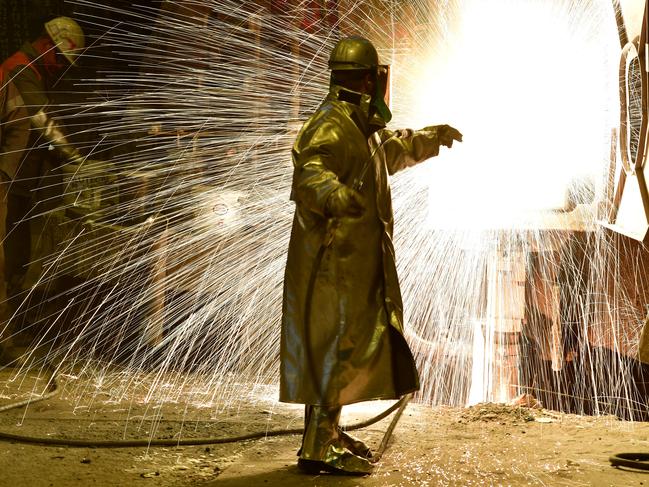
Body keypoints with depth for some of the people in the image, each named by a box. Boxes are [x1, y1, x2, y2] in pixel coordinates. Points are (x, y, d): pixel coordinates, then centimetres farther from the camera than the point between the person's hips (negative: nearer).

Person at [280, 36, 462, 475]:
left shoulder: (361, 128, 18)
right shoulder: (329, 126, -16)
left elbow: (393, 150, 41)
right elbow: (310, 172, -36)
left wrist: (433, 138, 54)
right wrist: (333, 194, -58)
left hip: (355, 262, 11)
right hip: (332, 261, -11)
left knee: (357, 345, 16)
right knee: (338, 346, -11)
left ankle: (328, 434, 26)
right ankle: (319, 446, -8)